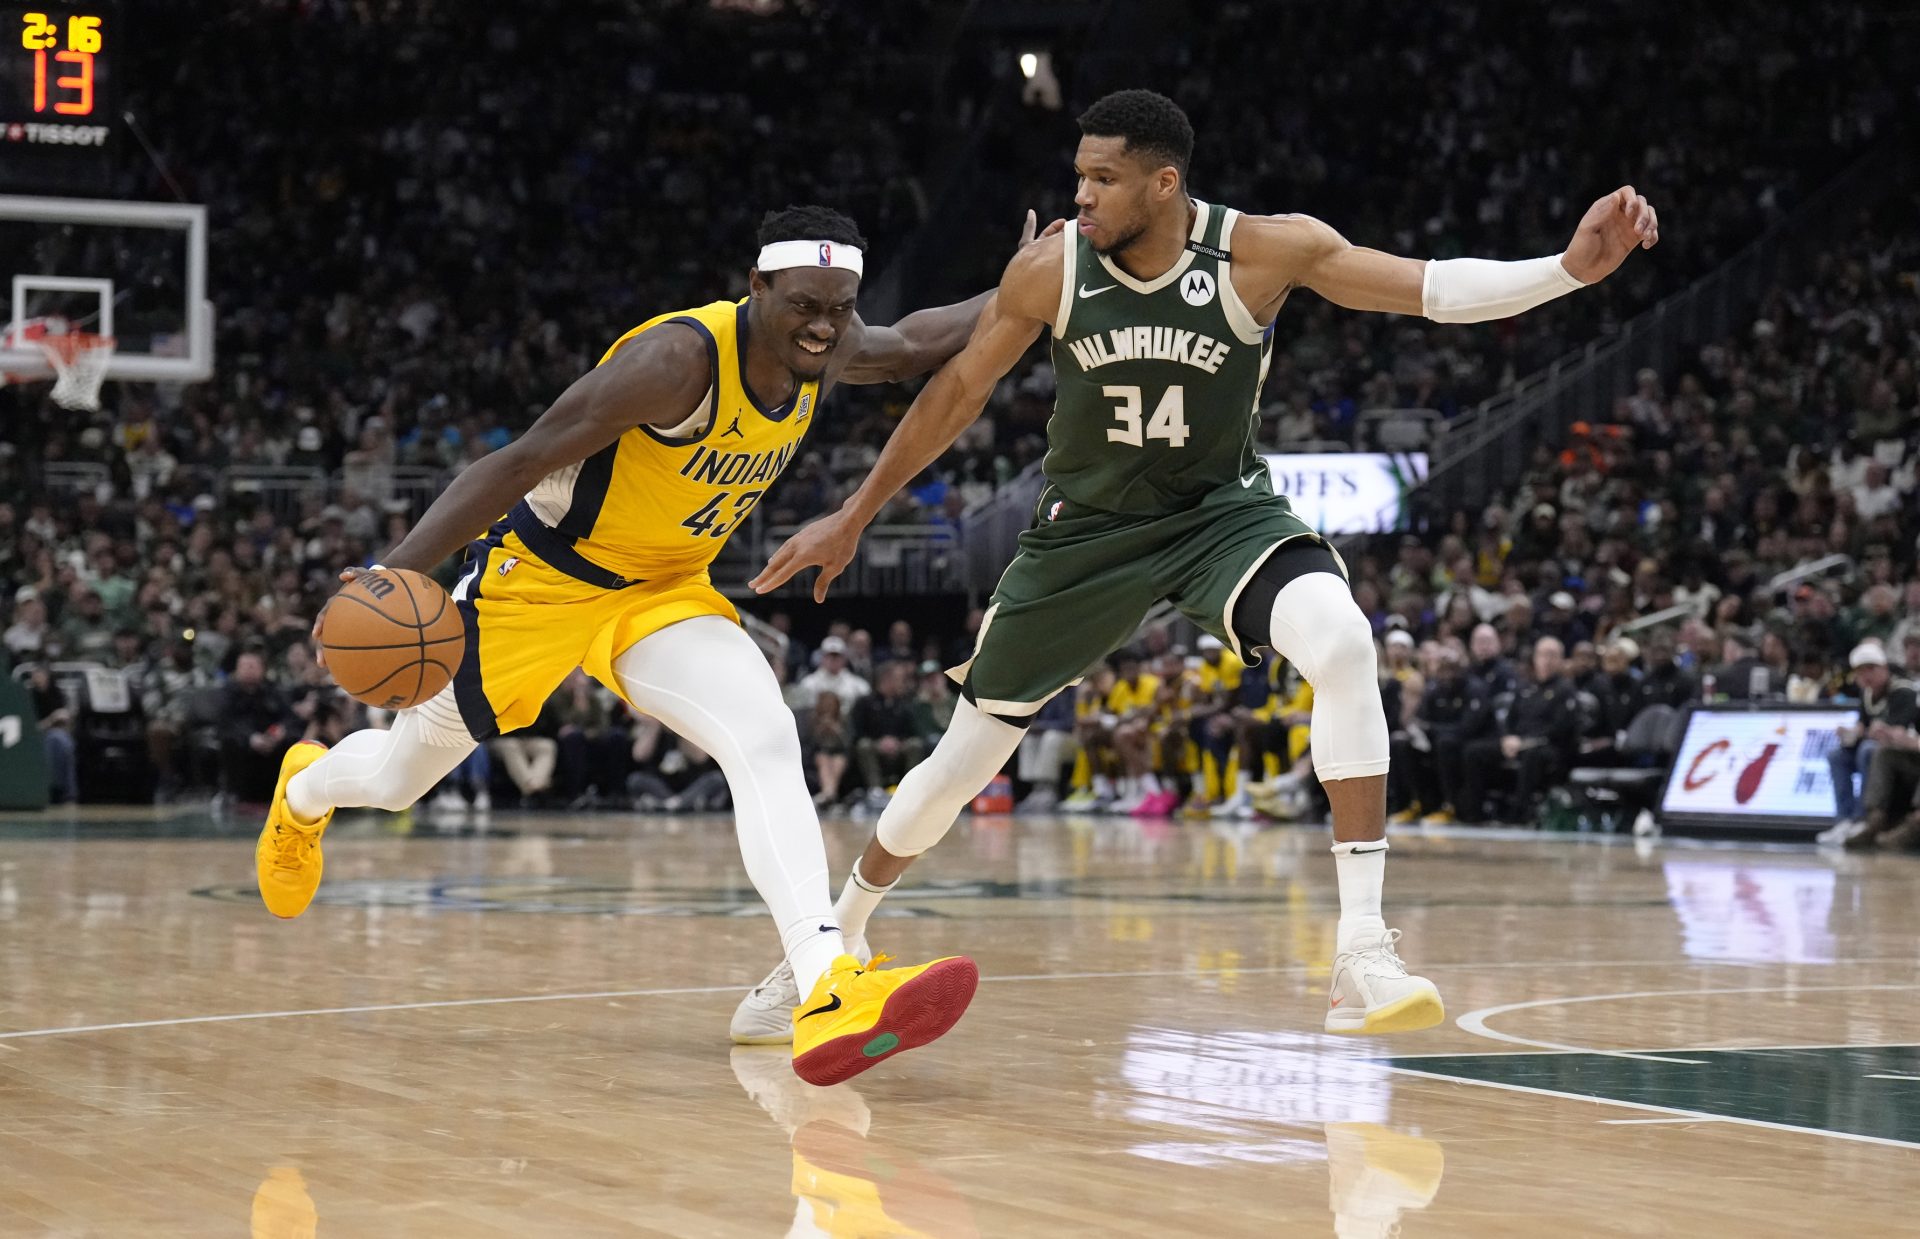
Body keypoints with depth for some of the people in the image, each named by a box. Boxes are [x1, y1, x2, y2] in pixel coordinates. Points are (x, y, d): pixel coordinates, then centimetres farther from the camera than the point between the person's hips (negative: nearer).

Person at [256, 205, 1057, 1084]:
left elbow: (913, 345, 17)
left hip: (663, 588, 5)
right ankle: (304, 792, 53)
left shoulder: (826, 356, -9)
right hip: (540, 575, -5)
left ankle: (828, 989, -36)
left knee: (767, 744, -23)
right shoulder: (681, 358, -32)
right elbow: (521, 462, -31)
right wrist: (397, 573, -38)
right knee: (398, 777, 15)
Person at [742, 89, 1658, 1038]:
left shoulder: (1261, 250, -20)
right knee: (963, 762, 7)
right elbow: (958, 391, -2)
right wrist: (854, 516, 4)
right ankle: (838, 932, 36)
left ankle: (1363, 952, -31)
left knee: (1341, 642, -33)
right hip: (1088, 525, 1)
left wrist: (1571, 267, -40)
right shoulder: (1049, 270, -16)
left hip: (1222, 509, -1)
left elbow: (1436, 289, -24)